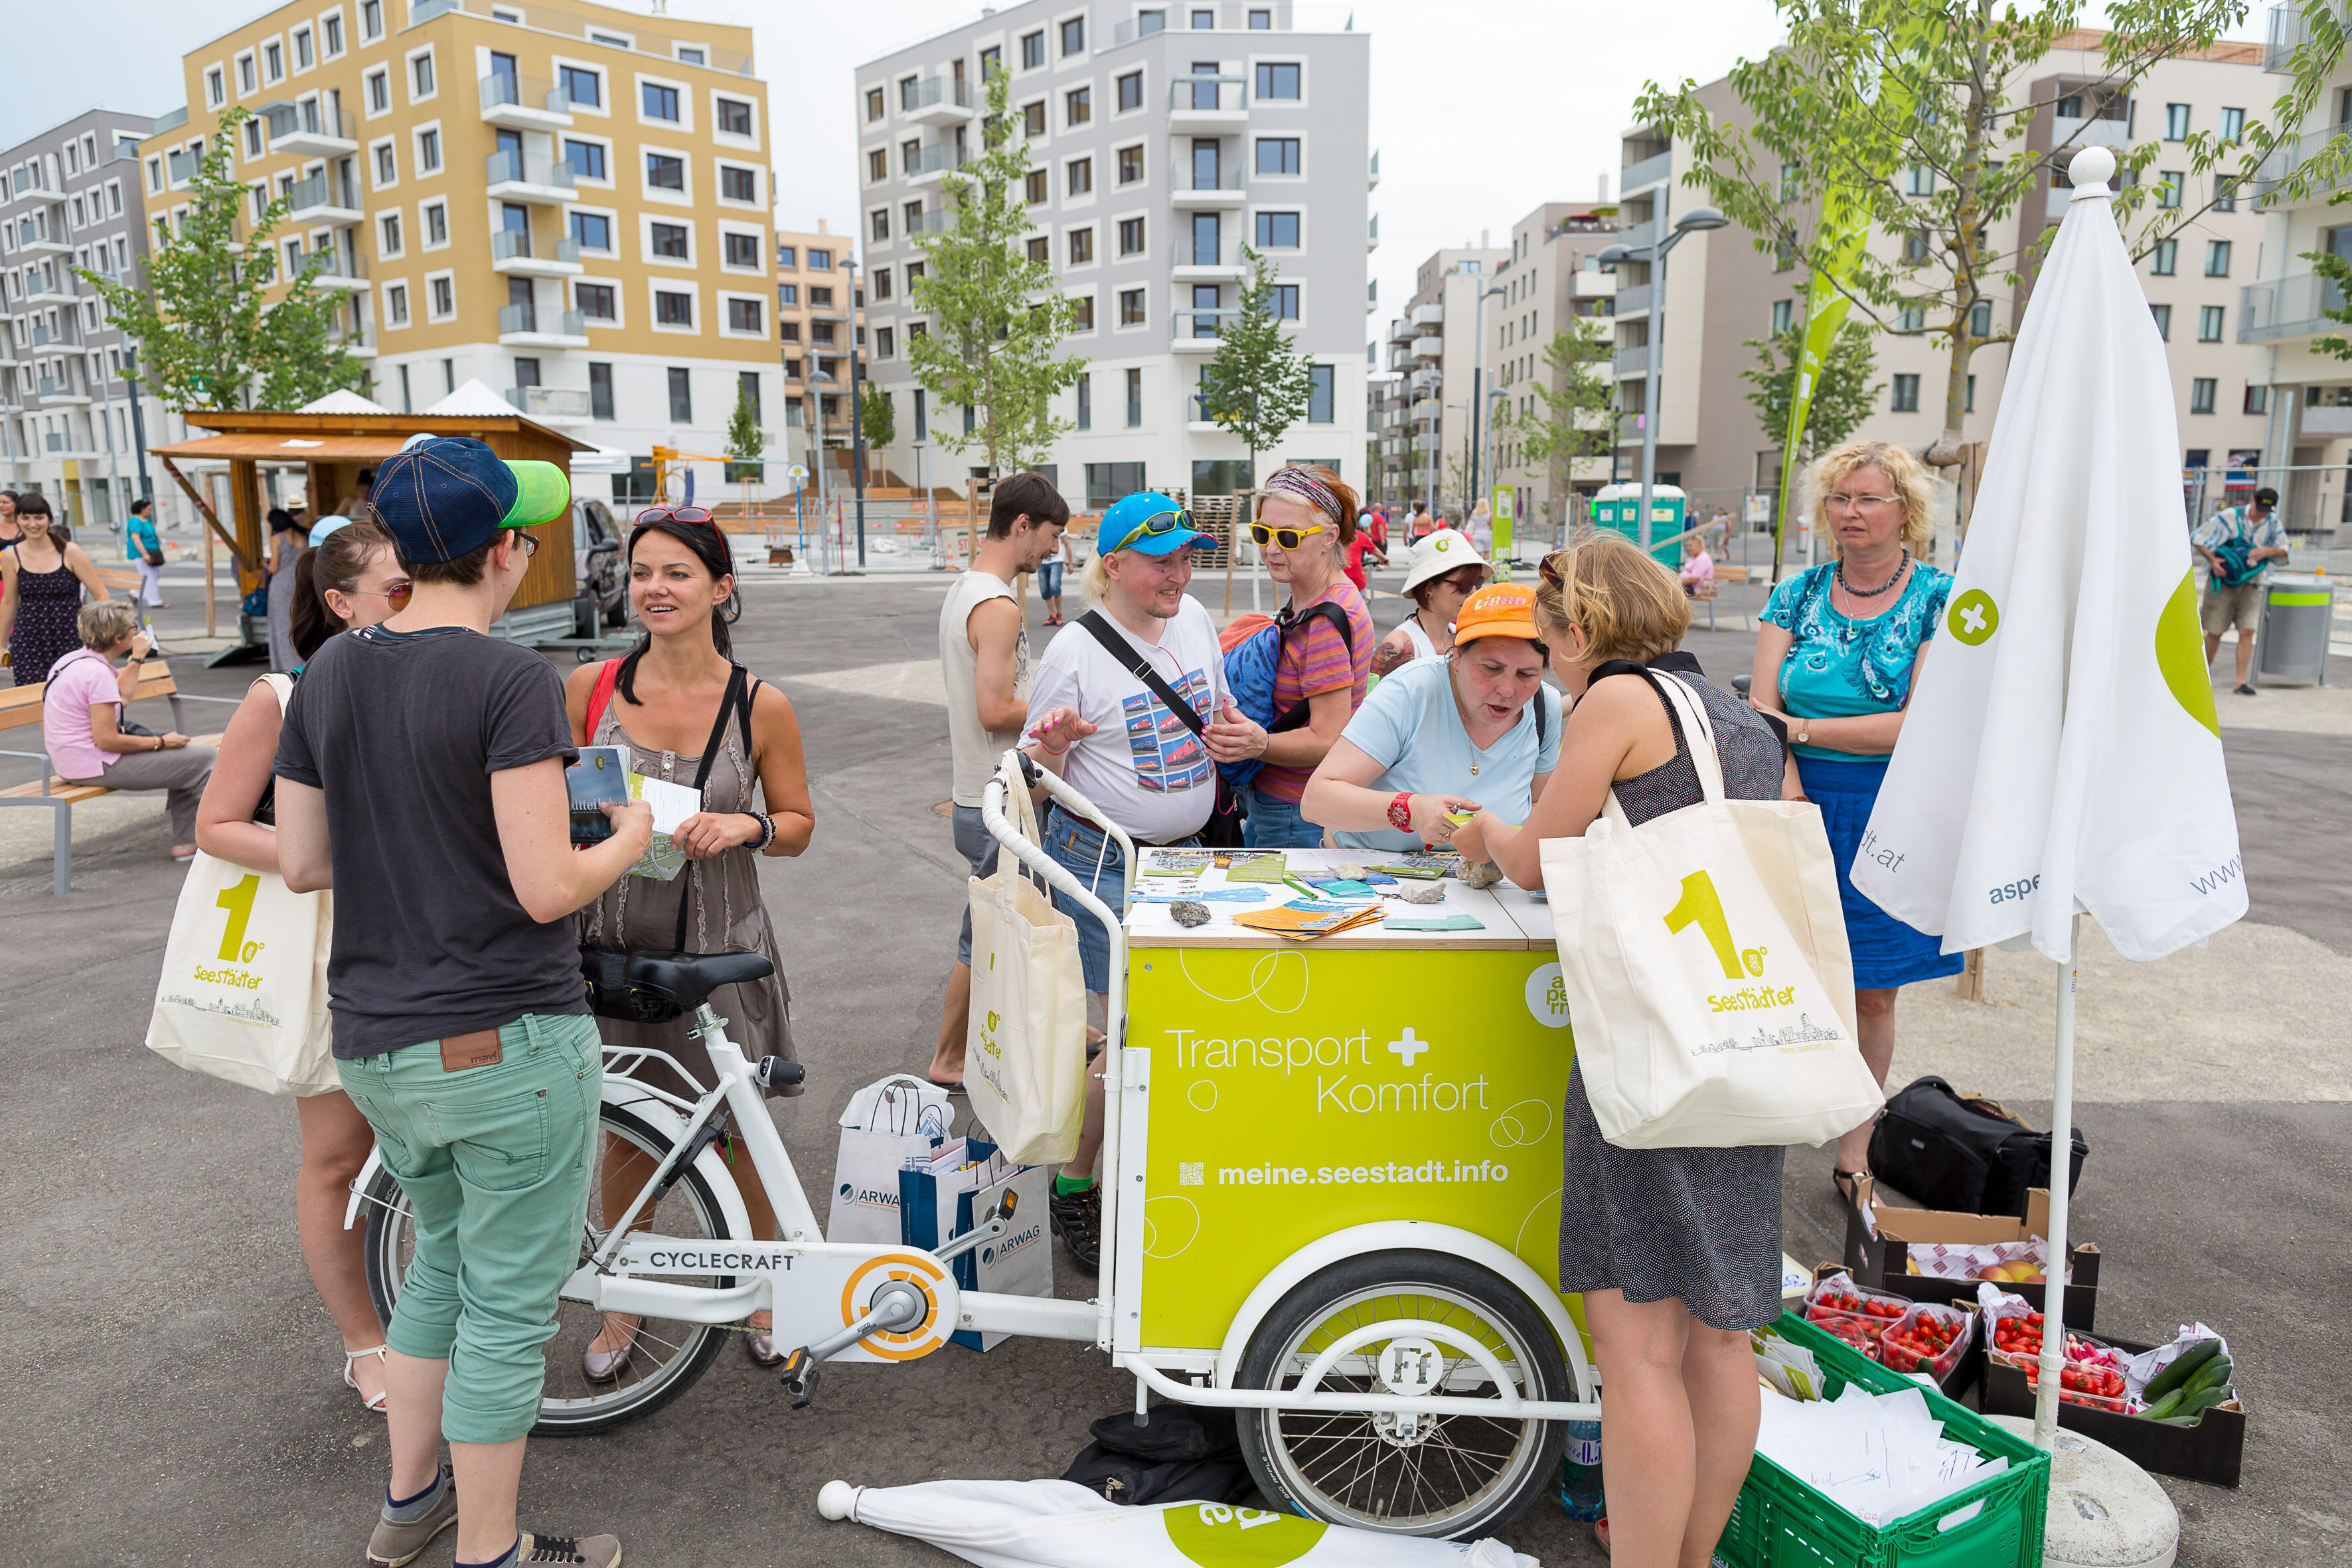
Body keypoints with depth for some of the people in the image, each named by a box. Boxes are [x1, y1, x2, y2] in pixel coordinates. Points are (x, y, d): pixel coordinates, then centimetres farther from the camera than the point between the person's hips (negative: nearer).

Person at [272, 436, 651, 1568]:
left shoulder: (327, 674, 4)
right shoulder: (512, 678, -17)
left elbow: (300, 864, 8)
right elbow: (545, 888, -21)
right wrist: (628, 839, -3)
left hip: (376, 1049, 7)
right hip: (508, 1045, -7)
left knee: (444, 1259, 27)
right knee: (509, 1304, 9)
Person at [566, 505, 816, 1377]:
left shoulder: (761, 707, -6)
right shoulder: (590, 688, -2)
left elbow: (799, 826, 3)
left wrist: (745, 825, -17)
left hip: (719, 947, -1)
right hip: (613, 942, 1)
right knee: (627, 1134, 12)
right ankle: (623, 1303, 35)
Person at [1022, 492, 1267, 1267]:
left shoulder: (1194, 620, 5)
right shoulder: (1075, 651, -13)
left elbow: (1220, 706, 20)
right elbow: (1039, 768, -7)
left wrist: (1249, 736, -3)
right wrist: (1056, 739, -29)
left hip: (1184, 855, 6)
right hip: (1101, 861, -6)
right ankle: (1073, 1189, 14)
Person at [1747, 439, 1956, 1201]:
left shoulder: (1939, 598, -2)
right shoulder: (1797, 595, 5)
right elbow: (1760, 709, -2)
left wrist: (1803, 729, -14)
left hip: (1889, 819, -1)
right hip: (1798, 806, 1)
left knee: (1871, 991, 8)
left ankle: (1854, 1148, 22)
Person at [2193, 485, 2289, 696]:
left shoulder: (2273, 523, 5)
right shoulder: (2229, 517, -7)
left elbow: (2284, 552, 10)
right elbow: (2198, 540, -3)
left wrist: (2268, 551, -13)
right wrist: (2213, 560, -19)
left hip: (2251, 585, 3)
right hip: (2223, 582, -3)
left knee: (2247, 632, -8)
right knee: (2214, 631, 0)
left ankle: (2242, 682, -7)